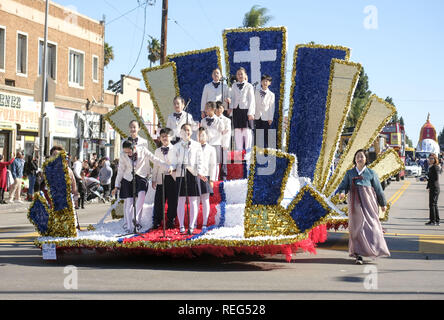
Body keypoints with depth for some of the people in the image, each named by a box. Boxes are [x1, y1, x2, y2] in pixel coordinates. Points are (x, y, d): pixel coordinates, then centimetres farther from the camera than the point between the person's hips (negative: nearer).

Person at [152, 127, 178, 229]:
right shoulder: (157, 151, 16)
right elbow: (155, 166, 17)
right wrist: (153, 180, 12)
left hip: (172, 178, -2)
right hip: (161, 179, 2)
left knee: (172, 202, 1)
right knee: (158, 202, 1)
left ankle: (170, 222, 11)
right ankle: (156, 222, 9)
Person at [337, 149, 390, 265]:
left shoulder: (371, 173, 9)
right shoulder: (349, 173, 14)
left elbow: (378, 189, 12)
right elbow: (344, 185, 5)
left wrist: (383, 203, 14)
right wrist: (341, 193, -18)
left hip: (368, 202, -1)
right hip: (355, 203, 1)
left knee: (370, 224, -7)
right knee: (356, 226, -4)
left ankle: (375, 250, 5)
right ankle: (358, 255, -4)